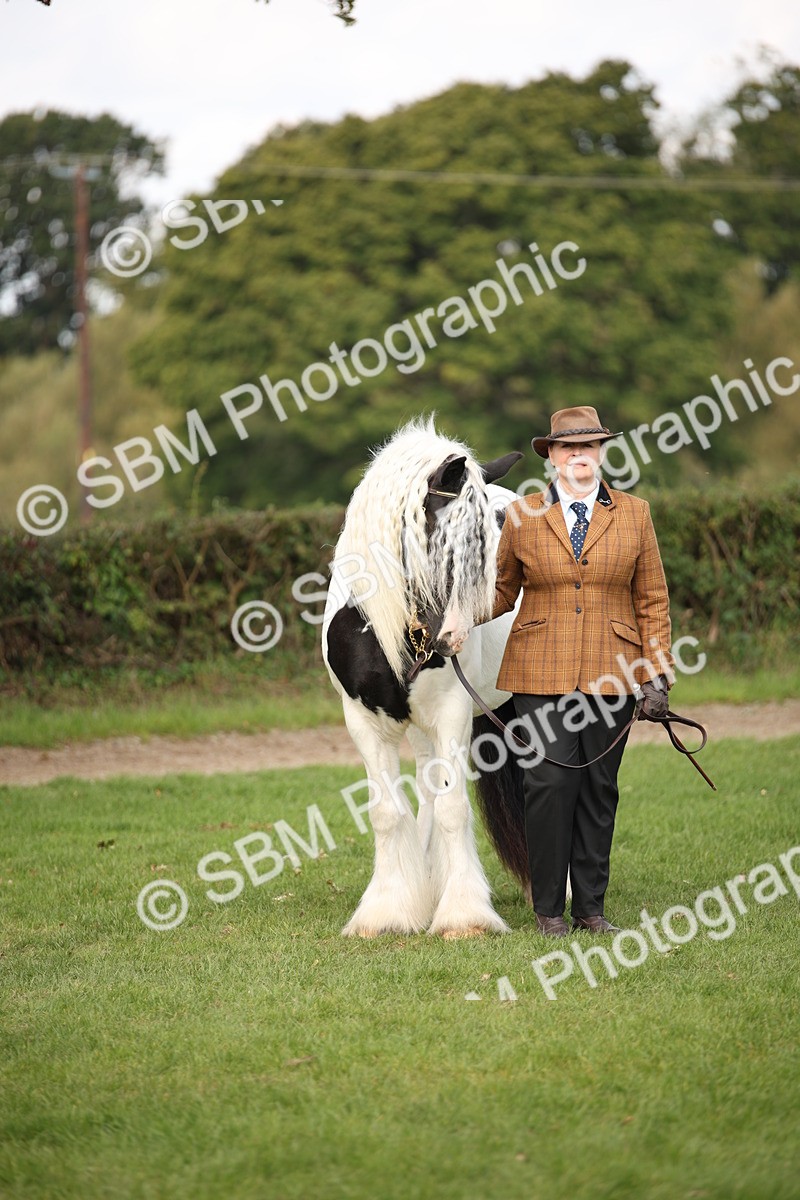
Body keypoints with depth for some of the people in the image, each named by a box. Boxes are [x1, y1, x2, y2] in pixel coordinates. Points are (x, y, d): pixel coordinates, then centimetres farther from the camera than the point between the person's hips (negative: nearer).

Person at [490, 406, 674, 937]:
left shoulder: (633, 514, 7)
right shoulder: (522, 516, 4)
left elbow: (652, 600, 8)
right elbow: (501, 591, 12)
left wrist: (657, 673, 1)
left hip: (610, 672, 1)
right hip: (542, 670, -1)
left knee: (600, 788, 4)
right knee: (549, 783, -7)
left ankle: (591, 907, 13)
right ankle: (549, 908, 3)